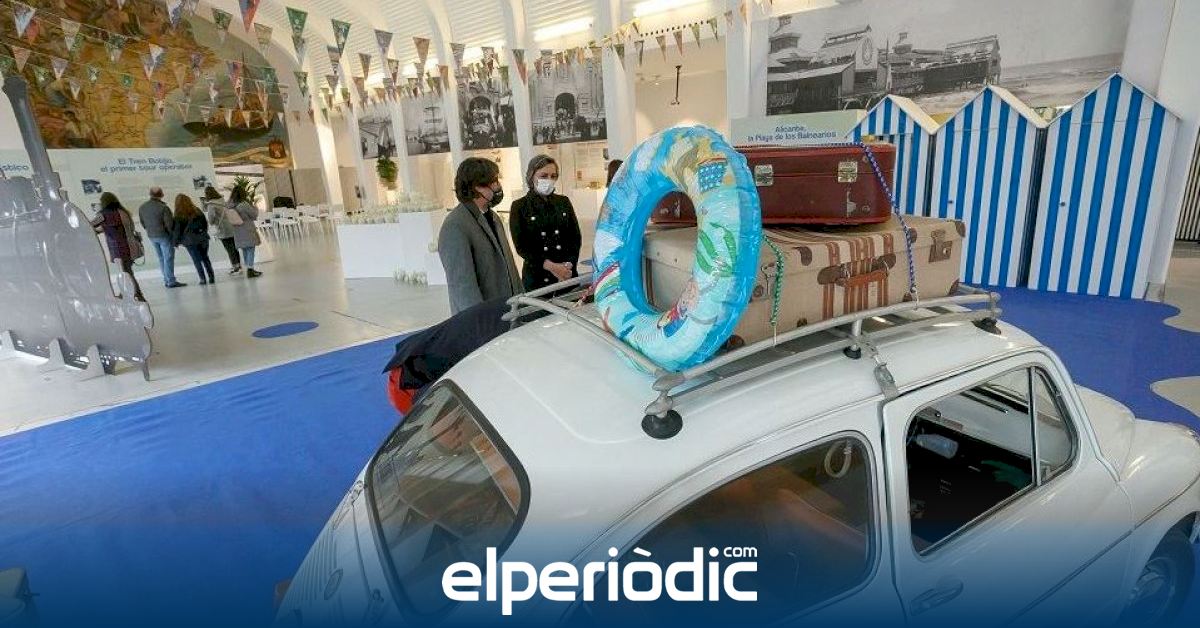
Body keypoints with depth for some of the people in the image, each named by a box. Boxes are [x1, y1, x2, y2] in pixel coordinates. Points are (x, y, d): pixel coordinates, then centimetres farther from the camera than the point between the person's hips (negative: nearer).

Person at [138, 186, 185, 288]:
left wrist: (150, 230, 19)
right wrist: (172, 233, -2)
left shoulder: (142, 207, 5)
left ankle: (166, 280, 18)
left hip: (151, 236, 7)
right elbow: (169, 223, -17)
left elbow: (142, 223, 9)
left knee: (161, 258, 14)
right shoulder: (163, 207, -17)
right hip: (164, 235, -7)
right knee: (168, 258, -4)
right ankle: (171, 281, -5)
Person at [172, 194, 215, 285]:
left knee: (197, 260, 3)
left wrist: (177, 242, 5)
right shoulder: (197, 210, 2)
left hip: (190, 241, -3)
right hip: (202, 238, 3)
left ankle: (203, 279, 2)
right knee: (205, 258, 11)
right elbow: (205, 223, 9)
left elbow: (177, 230, -5)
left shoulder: (179, 215, -8)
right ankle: (211, 278, 8)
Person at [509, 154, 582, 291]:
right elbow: (521, 246, -6)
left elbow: (576, 237, 7)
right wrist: (550, 266, -17)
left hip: (568, 274, 3)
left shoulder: (564, 202, 9)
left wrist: (569, 264, -10)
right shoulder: (519, 206, 0)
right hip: (537, 277, -2)